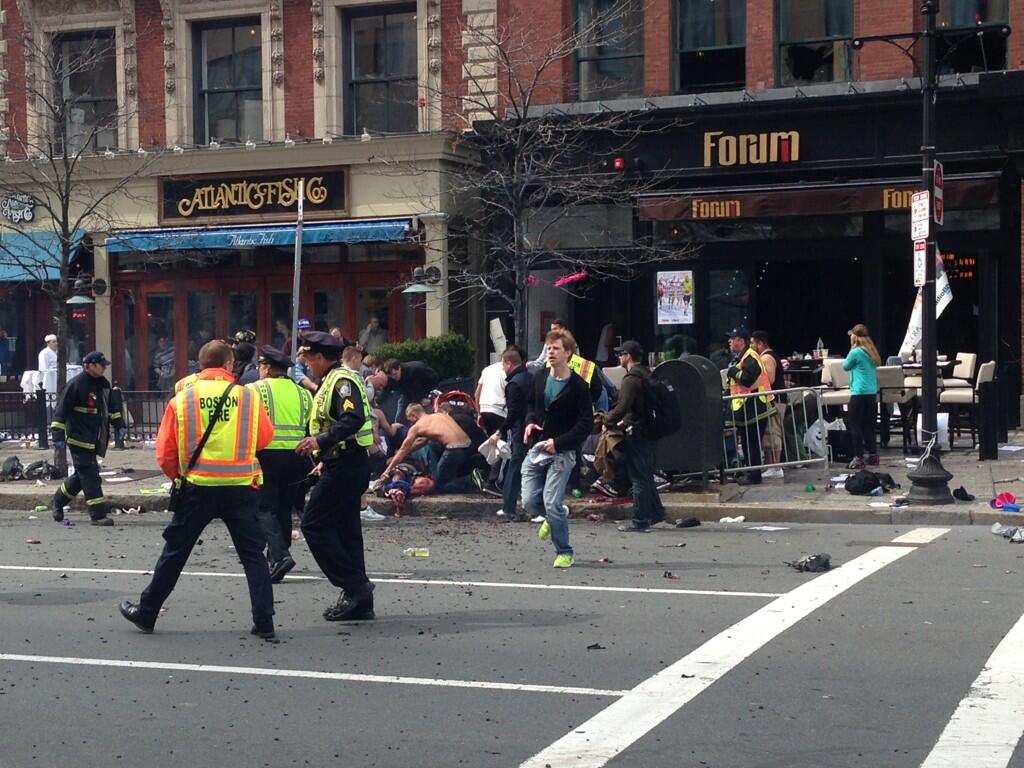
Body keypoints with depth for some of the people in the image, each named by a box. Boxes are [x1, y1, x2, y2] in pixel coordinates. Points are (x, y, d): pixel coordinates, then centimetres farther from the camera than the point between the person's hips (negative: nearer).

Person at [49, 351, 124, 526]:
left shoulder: (103, 384, 10)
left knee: (83, 474, 17)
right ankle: (98, 515, -7)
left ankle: (58, 502, 36)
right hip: (79, 439, -9)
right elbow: (61, 411, -14)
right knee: (90, 475, -9)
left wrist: (119, 425, 17)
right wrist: (58, 436, -17)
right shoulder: (76, 385, -14)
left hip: (94, 439, 9)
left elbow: (112, 407, 24)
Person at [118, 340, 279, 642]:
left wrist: (179, 477, 19)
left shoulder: (182, 399, 0)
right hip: (241, 488, -1)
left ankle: (146, 612, 25)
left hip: (197, 488, 1)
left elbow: (165, 452, 2)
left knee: (175, 552, 14)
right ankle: (264, 623, 2)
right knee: (253, 555, 7)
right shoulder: (248, 396, -2)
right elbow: (265, 438, 7)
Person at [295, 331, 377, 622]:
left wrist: (320, 441, -32)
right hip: (346, 465, 11)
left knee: (314, 525, -8)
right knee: (346, 531, 11)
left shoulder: (341, 381, -13)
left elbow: (354, 419, -28)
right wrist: (325, 460, 21)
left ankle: (354, 586, -9)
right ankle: (360, 602, 13)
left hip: (345, 467, -11)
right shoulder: (333, 381, 20)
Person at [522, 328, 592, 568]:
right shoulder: (539, 377, 6)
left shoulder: (577, 386, -11)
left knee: (551, 503, -13)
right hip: (536, 449, 5)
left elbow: (585, 424, -13)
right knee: (529, 502, 0)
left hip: (562, 453, -5)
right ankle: (554, 517, 34)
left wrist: (558, 442, -20)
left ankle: (564, 553, 4)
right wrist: (530, 422, 2)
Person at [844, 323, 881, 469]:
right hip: (872, 391, 8)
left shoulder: (856, 352, -12)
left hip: (859, 393, -8)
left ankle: (859, 458, -7)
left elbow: (845, 366, 1)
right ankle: (872, 454, 19)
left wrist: (852, 348, 1)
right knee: (868, 424, 15)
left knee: (855, 424, -3)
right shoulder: (871, 351, 9)